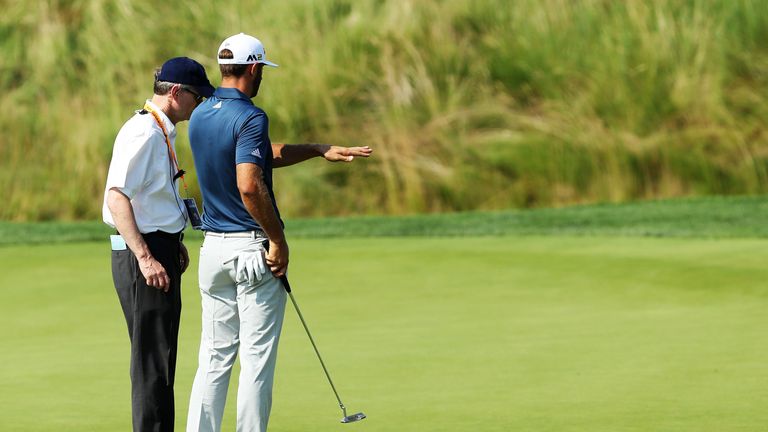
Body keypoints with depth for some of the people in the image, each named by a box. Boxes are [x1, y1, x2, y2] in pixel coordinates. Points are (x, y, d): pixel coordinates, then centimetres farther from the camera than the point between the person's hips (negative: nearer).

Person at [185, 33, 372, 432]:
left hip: (213, 246, 7)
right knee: (257, 360, -1)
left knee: (214, 358, 9)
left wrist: (319, 150, 25)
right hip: (253, 249, -7)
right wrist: (278, 240, -17)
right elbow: (249, 185, -27)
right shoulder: (249, 117, -16)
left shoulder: (200, 117, 11)